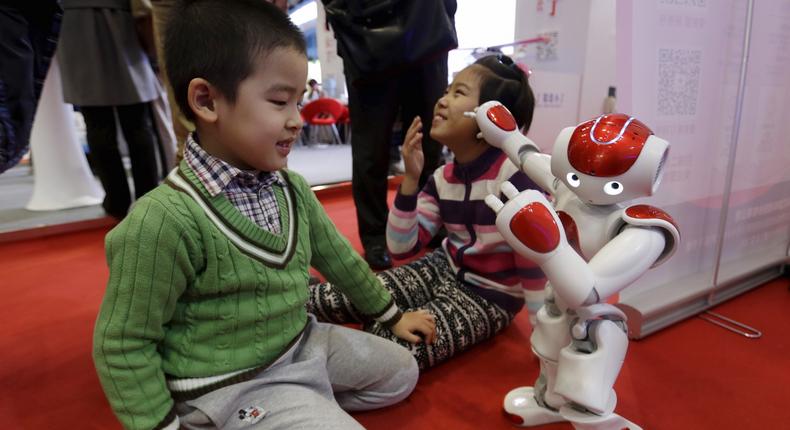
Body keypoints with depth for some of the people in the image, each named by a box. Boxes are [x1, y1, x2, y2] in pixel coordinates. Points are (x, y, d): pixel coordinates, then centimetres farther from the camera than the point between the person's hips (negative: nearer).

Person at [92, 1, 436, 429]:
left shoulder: (292, 188, -4)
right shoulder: (164, 220, -27)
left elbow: (338, 258, 9)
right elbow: (123, 345, -17)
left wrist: (391, 316, 19)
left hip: (304, 343, 7)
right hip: (231, 385, -7)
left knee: (402, 371, 14)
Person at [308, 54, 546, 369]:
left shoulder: (513, 173, -24)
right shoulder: (443, 178, -4)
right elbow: (401, 248, -7)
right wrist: (411, 178, -16)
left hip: (490, 296, -5)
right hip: (444, 269, 6)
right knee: (335, 297, -7)